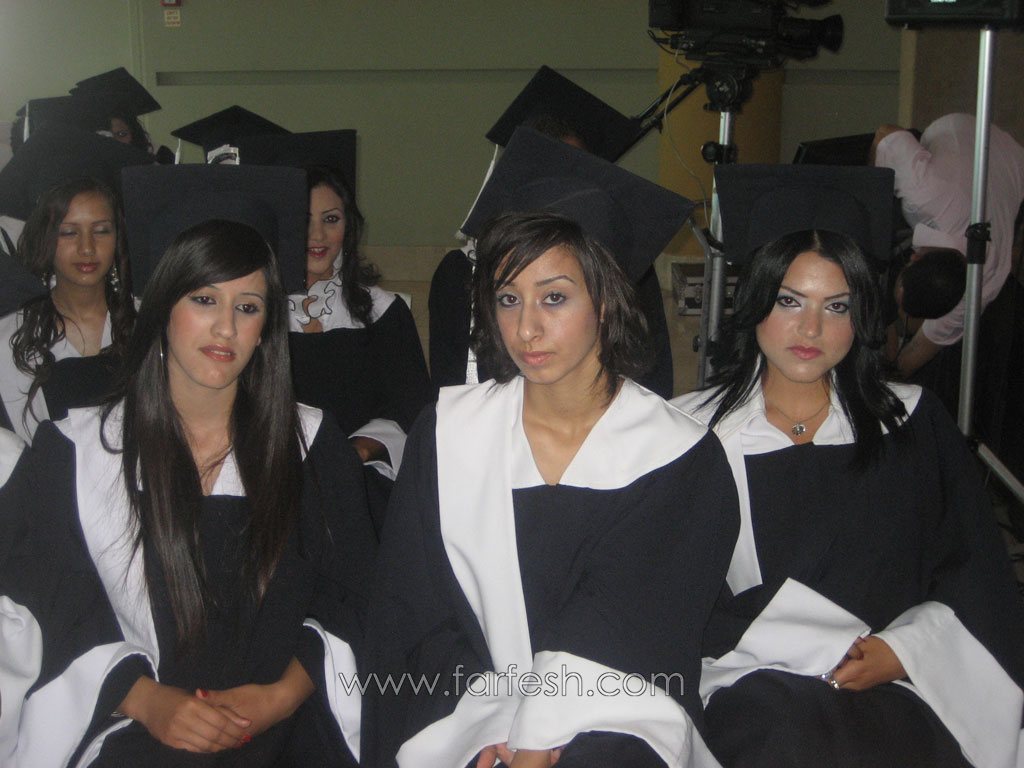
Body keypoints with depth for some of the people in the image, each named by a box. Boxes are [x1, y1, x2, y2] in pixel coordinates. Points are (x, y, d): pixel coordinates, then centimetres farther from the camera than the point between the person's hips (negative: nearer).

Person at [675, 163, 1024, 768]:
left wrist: (900, 651, -9)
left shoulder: (913, 423, 12)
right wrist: (824, 651, -9)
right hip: (751, 679, -1)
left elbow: (975, 574, 9)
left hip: (896, 684, 1)